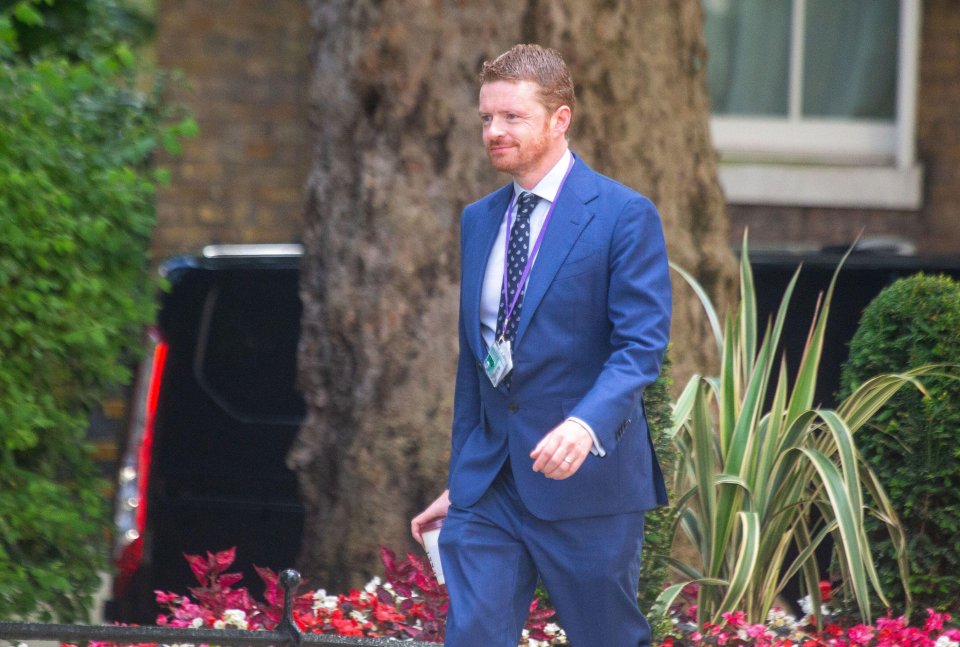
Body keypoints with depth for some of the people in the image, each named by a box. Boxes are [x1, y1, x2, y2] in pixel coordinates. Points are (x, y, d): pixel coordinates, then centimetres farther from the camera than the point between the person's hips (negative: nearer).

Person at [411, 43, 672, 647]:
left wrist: (586, 424, -32)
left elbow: (641, 346, -15)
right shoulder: (478, 220, 14)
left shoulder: (624, 215, -7)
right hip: (488, 482, 5)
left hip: (586, 481, -5)